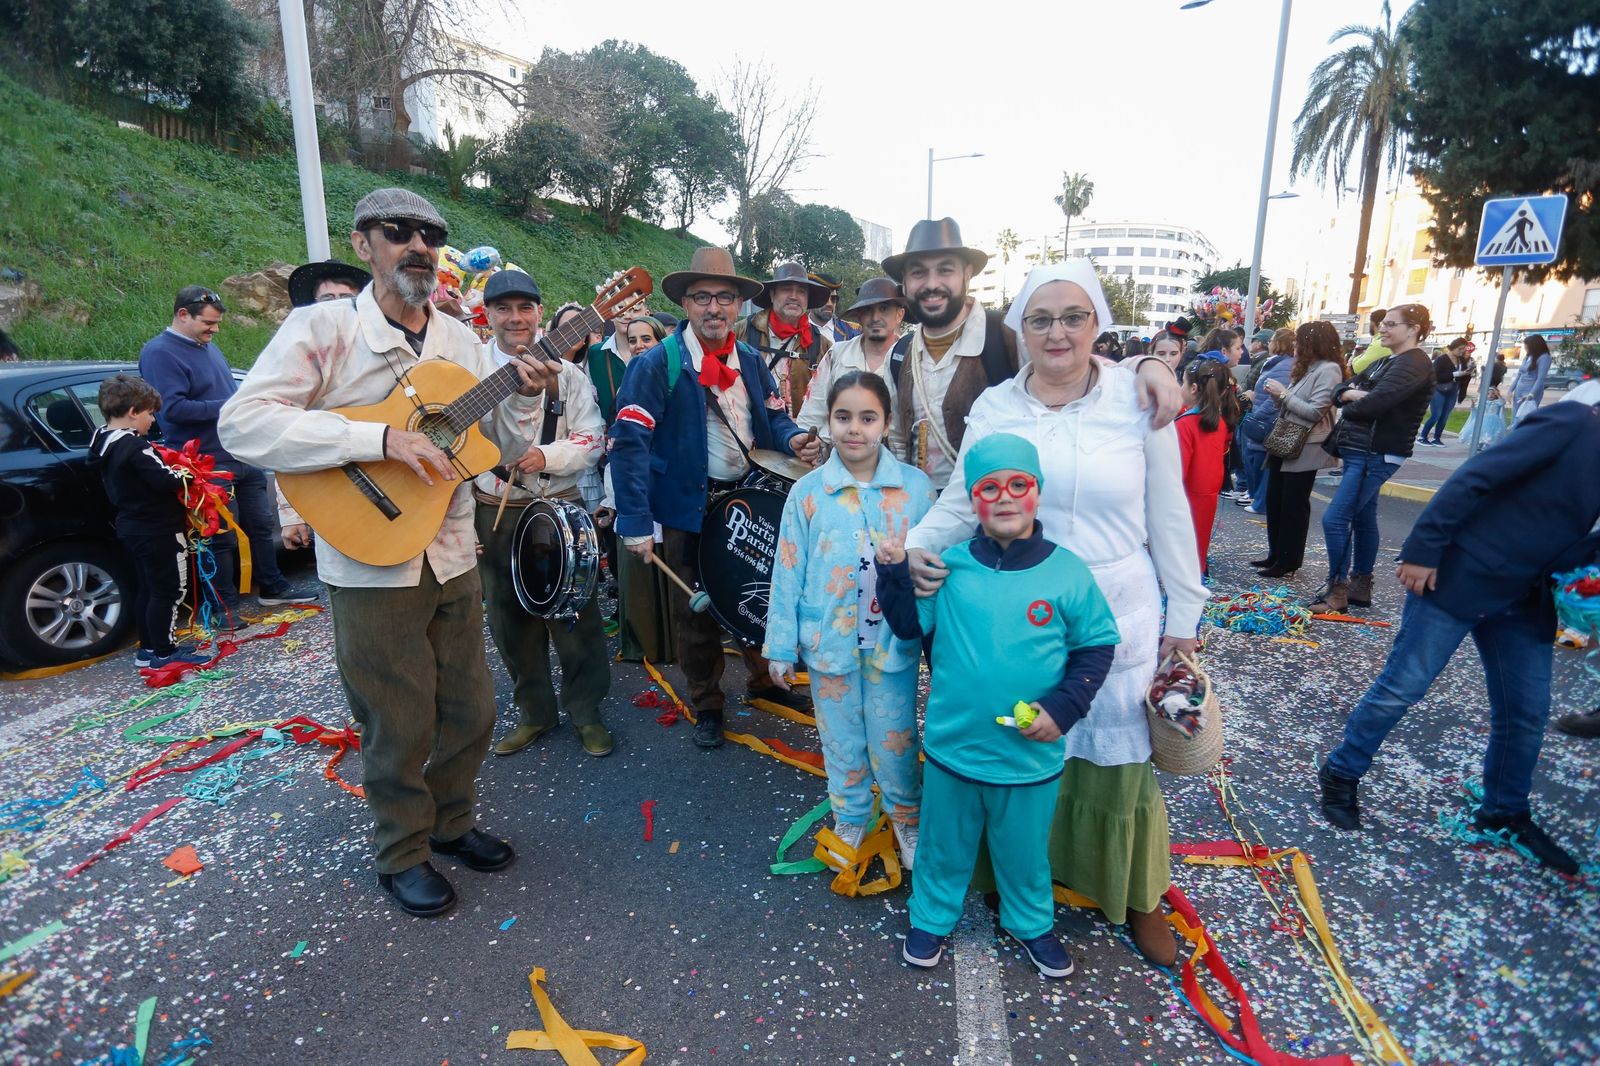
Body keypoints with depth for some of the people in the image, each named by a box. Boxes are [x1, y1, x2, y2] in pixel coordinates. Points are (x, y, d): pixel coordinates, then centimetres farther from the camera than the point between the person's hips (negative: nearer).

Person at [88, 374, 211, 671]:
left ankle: (148, 648, 25)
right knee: (170, 590, -2)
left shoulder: (104, 444, 8)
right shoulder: (135, 447, -22)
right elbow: (165, 481, -26)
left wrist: (171, 470, 8)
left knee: (147, 589, 18)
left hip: (132, 528, 10)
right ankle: (164, 653, 3)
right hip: (158, 530, -10)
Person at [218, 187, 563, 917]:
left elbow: (499, 450, 9)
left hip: (454, 558, 5)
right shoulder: (323, 327, -9)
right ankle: (403, 856, 31)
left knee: (470, 710, 15)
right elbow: (242, 424, -20)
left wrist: (526, 398, -11)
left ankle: (451, 823, 39)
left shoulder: (461, 340, 7)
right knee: (401, 727, 7)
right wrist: (381, 437, -27)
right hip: (372, 566, -5)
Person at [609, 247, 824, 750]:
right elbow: (629, 442, -20)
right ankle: (707, 705, 29)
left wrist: (794, 439, -14)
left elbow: (776, 419, 12)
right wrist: (635, 521, -26)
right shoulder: (657, 363, -14)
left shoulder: (752, 361, 5)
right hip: (690, 506, -5)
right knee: (696, 612, 9)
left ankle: (765, 681, 41)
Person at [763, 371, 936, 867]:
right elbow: (788, 573, -2)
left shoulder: (915, 486, -7)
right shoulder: (808, 492, -6)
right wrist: (780, 645, 0)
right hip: (829, 640, 1)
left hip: (894, 640, 0)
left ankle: (907, 818, 38)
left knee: (895, 741, 11)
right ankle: (850, 821, 40)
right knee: (841, 742, 17)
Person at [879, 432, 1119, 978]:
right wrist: (896, 574, -16)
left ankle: (1031, 922, 50)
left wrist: (1063, 707, -12)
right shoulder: (948, 565, -8)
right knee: (945, 843, 21)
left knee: (1024, 849, 22)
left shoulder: (1067, 571, -10)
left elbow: (1097, 645, -2)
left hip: (1031, 752, 0)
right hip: (953, 745, 1)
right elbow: (909, 626, 0)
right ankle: (932, 916, 46)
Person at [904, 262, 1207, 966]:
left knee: (1120, 757, 13)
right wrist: (917, 546, -21)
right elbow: (961, 503, -2)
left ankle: (1136, 897, 38)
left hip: (1119, 613, 0)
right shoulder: (994, 406, -4)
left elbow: (1168, 515, -1)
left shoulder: (1138, 399, -6)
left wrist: (1184, 614, 3)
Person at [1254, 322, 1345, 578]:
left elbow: (1315, 412, -20)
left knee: (1293, 506, -3)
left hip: (1304, 449, -9)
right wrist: (1276, 395, -2)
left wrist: (1284, 393, -15)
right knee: (1274, 501, 12)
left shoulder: (1329, 370, -12)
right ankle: (1275, 555, 22)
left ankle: (1289, 563, 6)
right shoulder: (1306, 368, 15)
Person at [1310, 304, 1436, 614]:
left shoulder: (1414, 364, -13)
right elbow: (1340, 391, 11)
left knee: (1334, 519, -12)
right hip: (1359, 452, 10)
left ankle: (1338, 592, -4)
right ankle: (1360, 586, 25)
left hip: (1376, 456, -10)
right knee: (1363, 518, 15)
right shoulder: (1384, 362, 17)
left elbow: (1373, 403, -25)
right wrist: (1353, 394, -11)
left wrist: (1350, 405, -4)